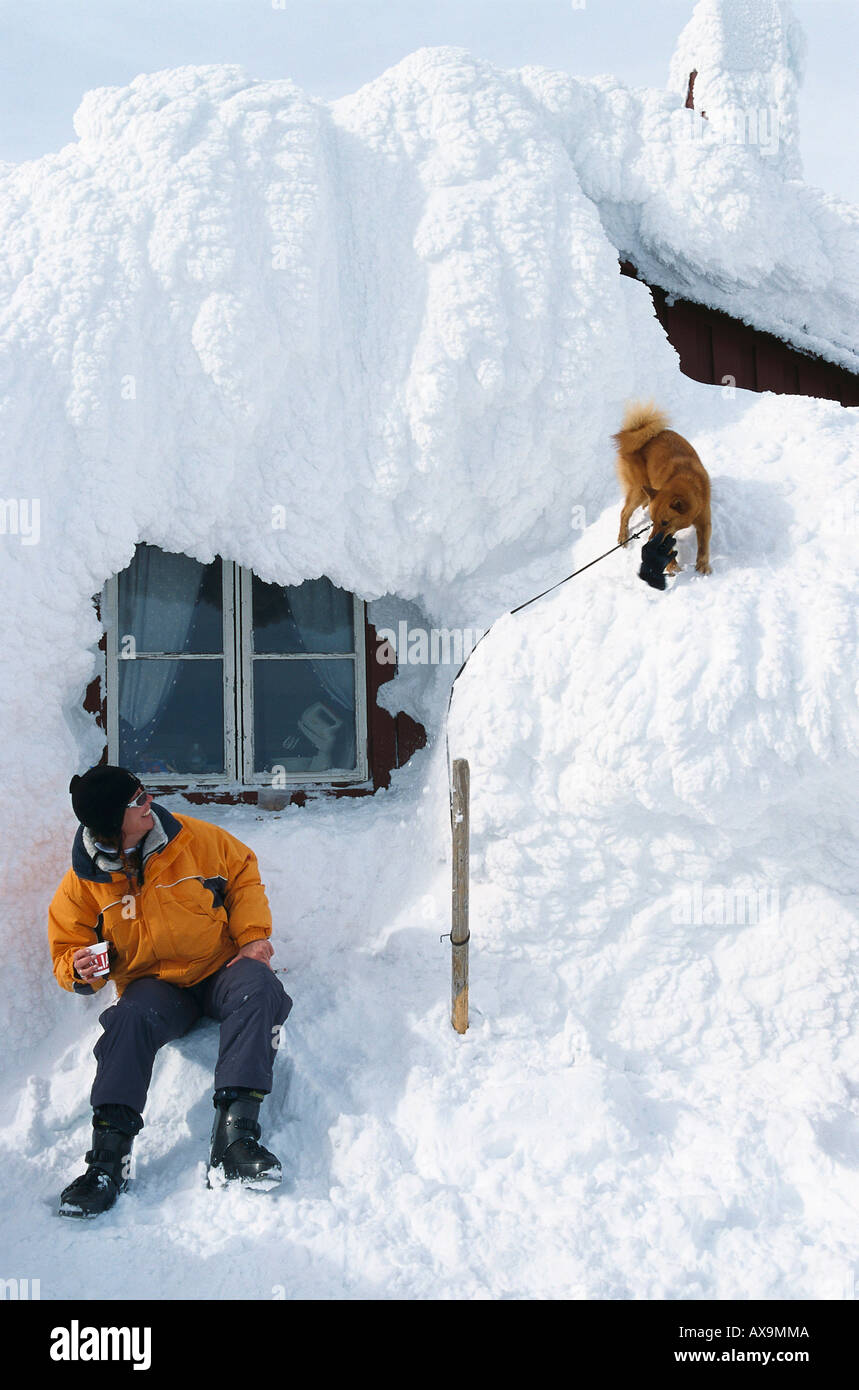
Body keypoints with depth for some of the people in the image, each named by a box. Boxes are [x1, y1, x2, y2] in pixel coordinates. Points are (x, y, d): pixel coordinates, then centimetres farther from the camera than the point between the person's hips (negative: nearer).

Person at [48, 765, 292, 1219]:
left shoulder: (194, 838, -4)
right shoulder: (82, 884, -2)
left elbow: (243, 874, 8)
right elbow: (68, 949, 8)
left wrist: (252, 937, -4)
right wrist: (80, 970, -17)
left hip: (220, 969, 0)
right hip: (155, 985, 0)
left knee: (256, 987, -34)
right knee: (130, 1018, -35)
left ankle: (235, 1134, -42)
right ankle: (109, 1155, -37)